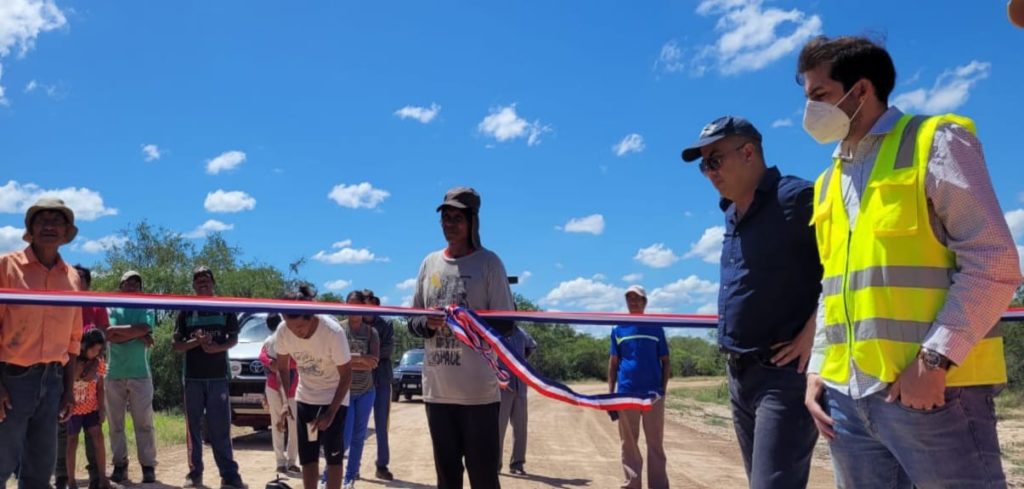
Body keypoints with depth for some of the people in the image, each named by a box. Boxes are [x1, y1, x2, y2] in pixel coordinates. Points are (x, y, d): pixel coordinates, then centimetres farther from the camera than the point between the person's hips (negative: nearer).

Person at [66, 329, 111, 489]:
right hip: (73, 408, -3)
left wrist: (101, 409, -3)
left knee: (98, 437, -6)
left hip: (91, 407, 3)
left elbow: (100, 387, 1)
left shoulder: (98, 362, -2)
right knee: (72, 442, 2)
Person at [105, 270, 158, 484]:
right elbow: (110, 336, -8)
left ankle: (148, 466, 1)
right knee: (116, 424, 5)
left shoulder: (147, 309, 8)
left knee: (144, 423, -1)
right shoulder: (111, 310, 9)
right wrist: (138, 336, -10)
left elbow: (143, 329, -13)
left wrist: (117, 329, -7)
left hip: (140, 374, -1)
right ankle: (119, 465, 11)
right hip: (114, 374, 1)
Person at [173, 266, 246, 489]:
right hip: (193, 377, 1)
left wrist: (218, 347, -14)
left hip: (218, 376, -1)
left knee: (221, 428, -3)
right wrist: (196, 342, -15)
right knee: (193, 427, 5)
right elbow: (176, 345, 5)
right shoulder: (186, 312, 6)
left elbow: (234, 338, 7)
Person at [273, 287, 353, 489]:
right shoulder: (283, 332, -18)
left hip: (334, 399, -4)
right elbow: (282, 367, 1)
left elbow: (346, 375, -20)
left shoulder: (333, 332, -29)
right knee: (307, 456, 5)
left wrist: (331, 412, -21)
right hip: (304, 399, 4)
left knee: (333, 455, -5)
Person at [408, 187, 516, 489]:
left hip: (478, 391, -5)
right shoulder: (430, 263, 12)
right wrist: (428, 323, -8)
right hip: (437, 390, 5)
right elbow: (414, 323, 15)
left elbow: (506, 323, -5)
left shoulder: (488, 262, -2)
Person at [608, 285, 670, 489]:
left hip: (653, 393, -1)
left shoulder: (655, 328, 7)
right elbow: (613, 363, 10)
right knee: (629, 443, 5)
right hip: (626, 394, 1)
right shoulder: (618, 329, 9)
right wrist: (610, 394, 4)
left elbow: (665, 361, 9)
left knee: (656, 443, 2)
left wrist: (663, 389, -2)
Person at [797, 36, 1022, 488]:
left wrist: (935, 359, -16)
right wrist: (818, 368, 10)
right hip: (846, 395, 7)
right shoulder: (827, 184, 20)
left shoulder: (934, 143, 1)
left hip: (932, 389, -6)